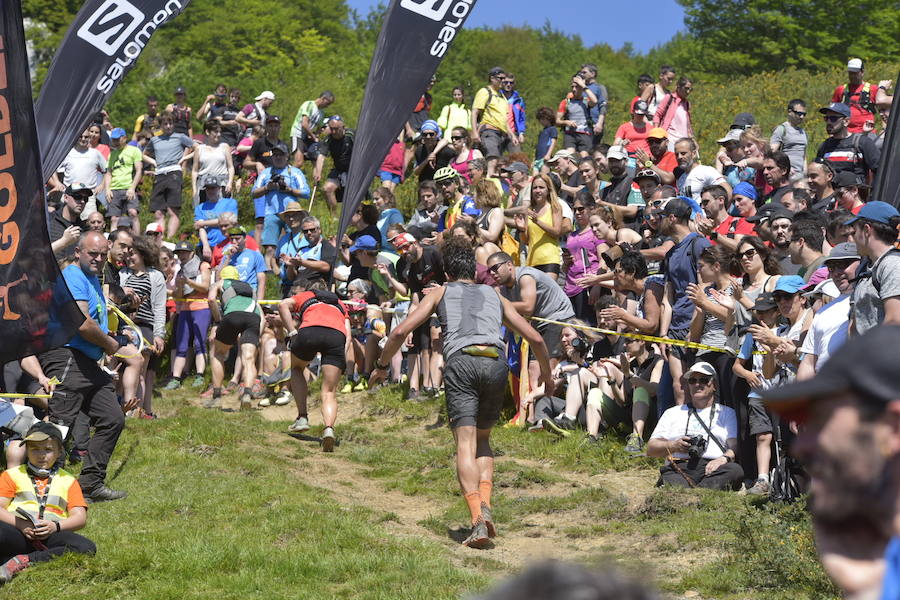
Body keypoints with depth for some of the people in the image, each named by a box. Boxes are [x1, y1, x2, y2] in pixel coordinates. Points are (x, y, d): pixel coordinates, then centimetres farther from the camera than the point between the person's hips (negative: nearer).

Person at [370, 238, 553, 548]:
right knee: (483, 439, 19)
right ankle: (485, 504, -2)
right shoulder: (495, 296, 30)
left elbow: (400, 331, 14)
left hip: (461, 361, -2)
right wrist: (546, 374, 43)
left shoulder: (441, 292, 24)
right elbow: (535, 338, 27)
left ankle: (478, 516, -27)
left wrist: (381, 366, 27)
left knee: (466, 443, -9)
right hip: (496, 362, 2)